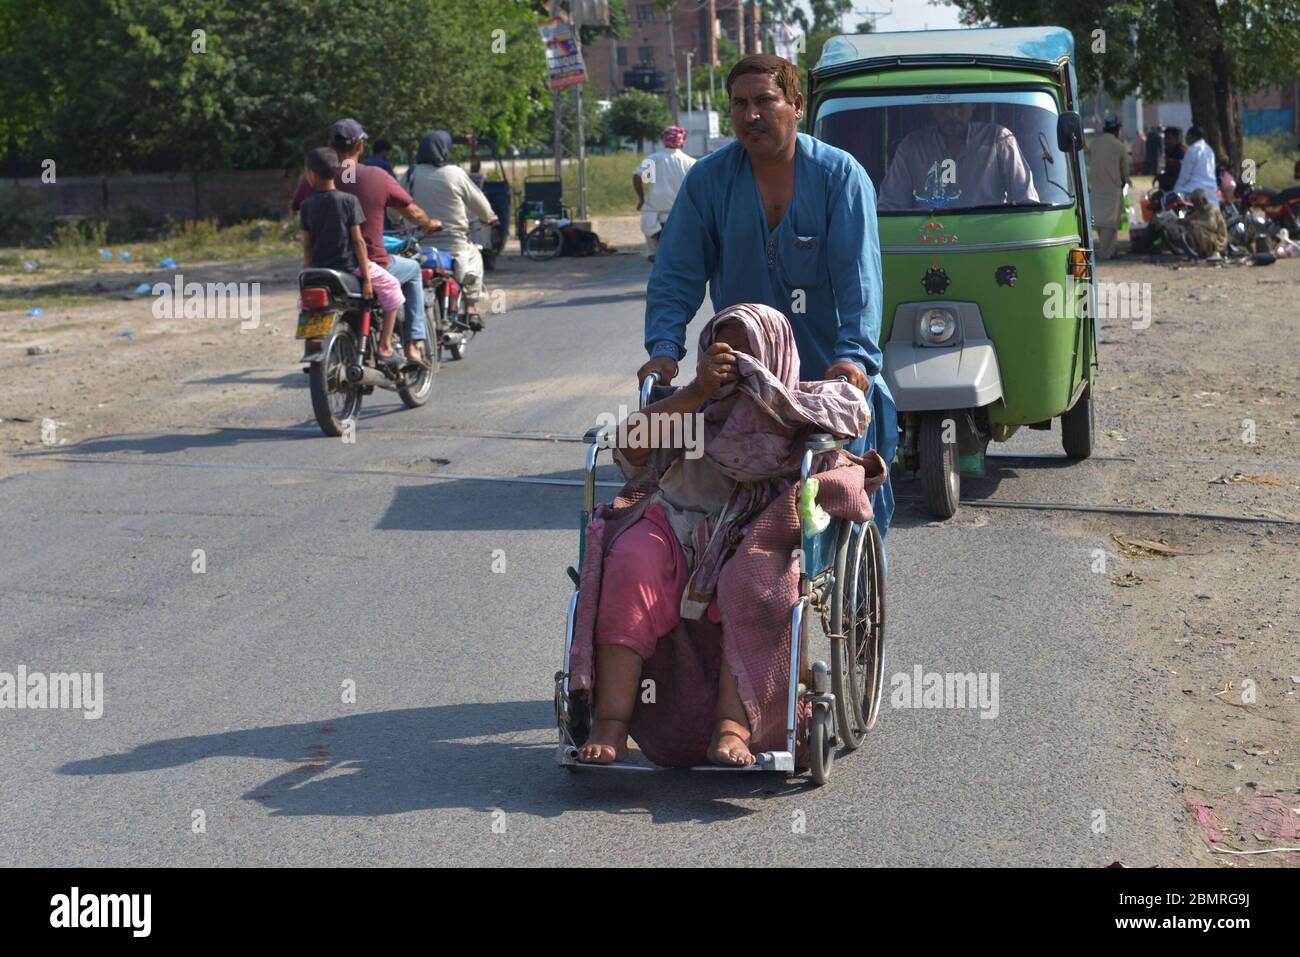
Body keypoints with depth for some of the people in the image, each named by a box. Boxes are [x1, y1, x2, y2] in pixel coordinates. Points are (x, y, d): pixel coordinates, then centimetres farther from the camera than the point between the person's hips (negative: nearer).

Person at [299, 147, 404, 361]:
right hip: (350, 267, -3)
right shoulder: (348, 201, -9)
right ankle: (385, 345, 10)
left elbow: (307, 246, 3)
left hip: (319, 270, 3)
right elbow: (358, 241, -10)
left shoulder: (306, 206, -1)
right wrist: (366, 279, -7)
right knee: (391, 286, 15)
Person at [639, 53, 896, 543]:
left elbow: (859, 276, -13)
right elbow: (676, 274, 2)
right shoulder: (708, 179, 1)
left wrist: (855, 355, -27)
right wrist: (664, 347, -13)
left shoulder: (839, 174, -5)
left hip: (830, 377, -1)